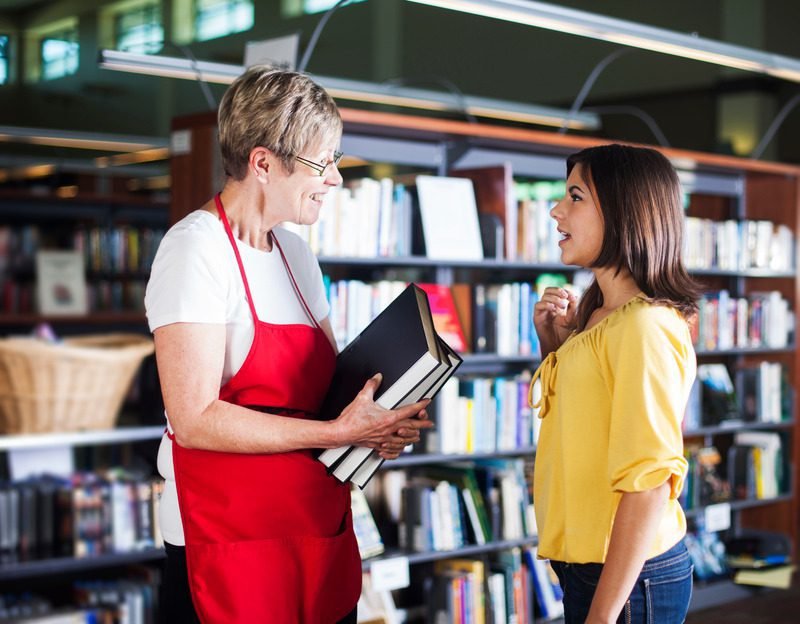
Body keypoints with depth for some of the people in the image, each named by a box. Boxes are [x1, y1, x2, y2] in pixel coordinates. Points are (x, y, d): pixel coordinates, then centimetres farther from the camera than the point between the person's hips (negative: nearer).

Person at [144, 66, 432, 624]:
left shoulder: (295, 252, 12)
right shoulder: (196, 250, -13)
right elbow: (195, 419, -21)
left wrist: (380, 421, -5)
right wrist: (338, 433, -22)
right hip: (231, 548, -7)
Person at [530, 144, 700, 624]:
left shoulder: (645, 326, -20)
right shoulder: (598, 315, 8)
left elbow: (648, 485, -23)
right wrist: (554, 342, 4)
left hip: (630, 576, -8)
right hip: (585, 564, 8)